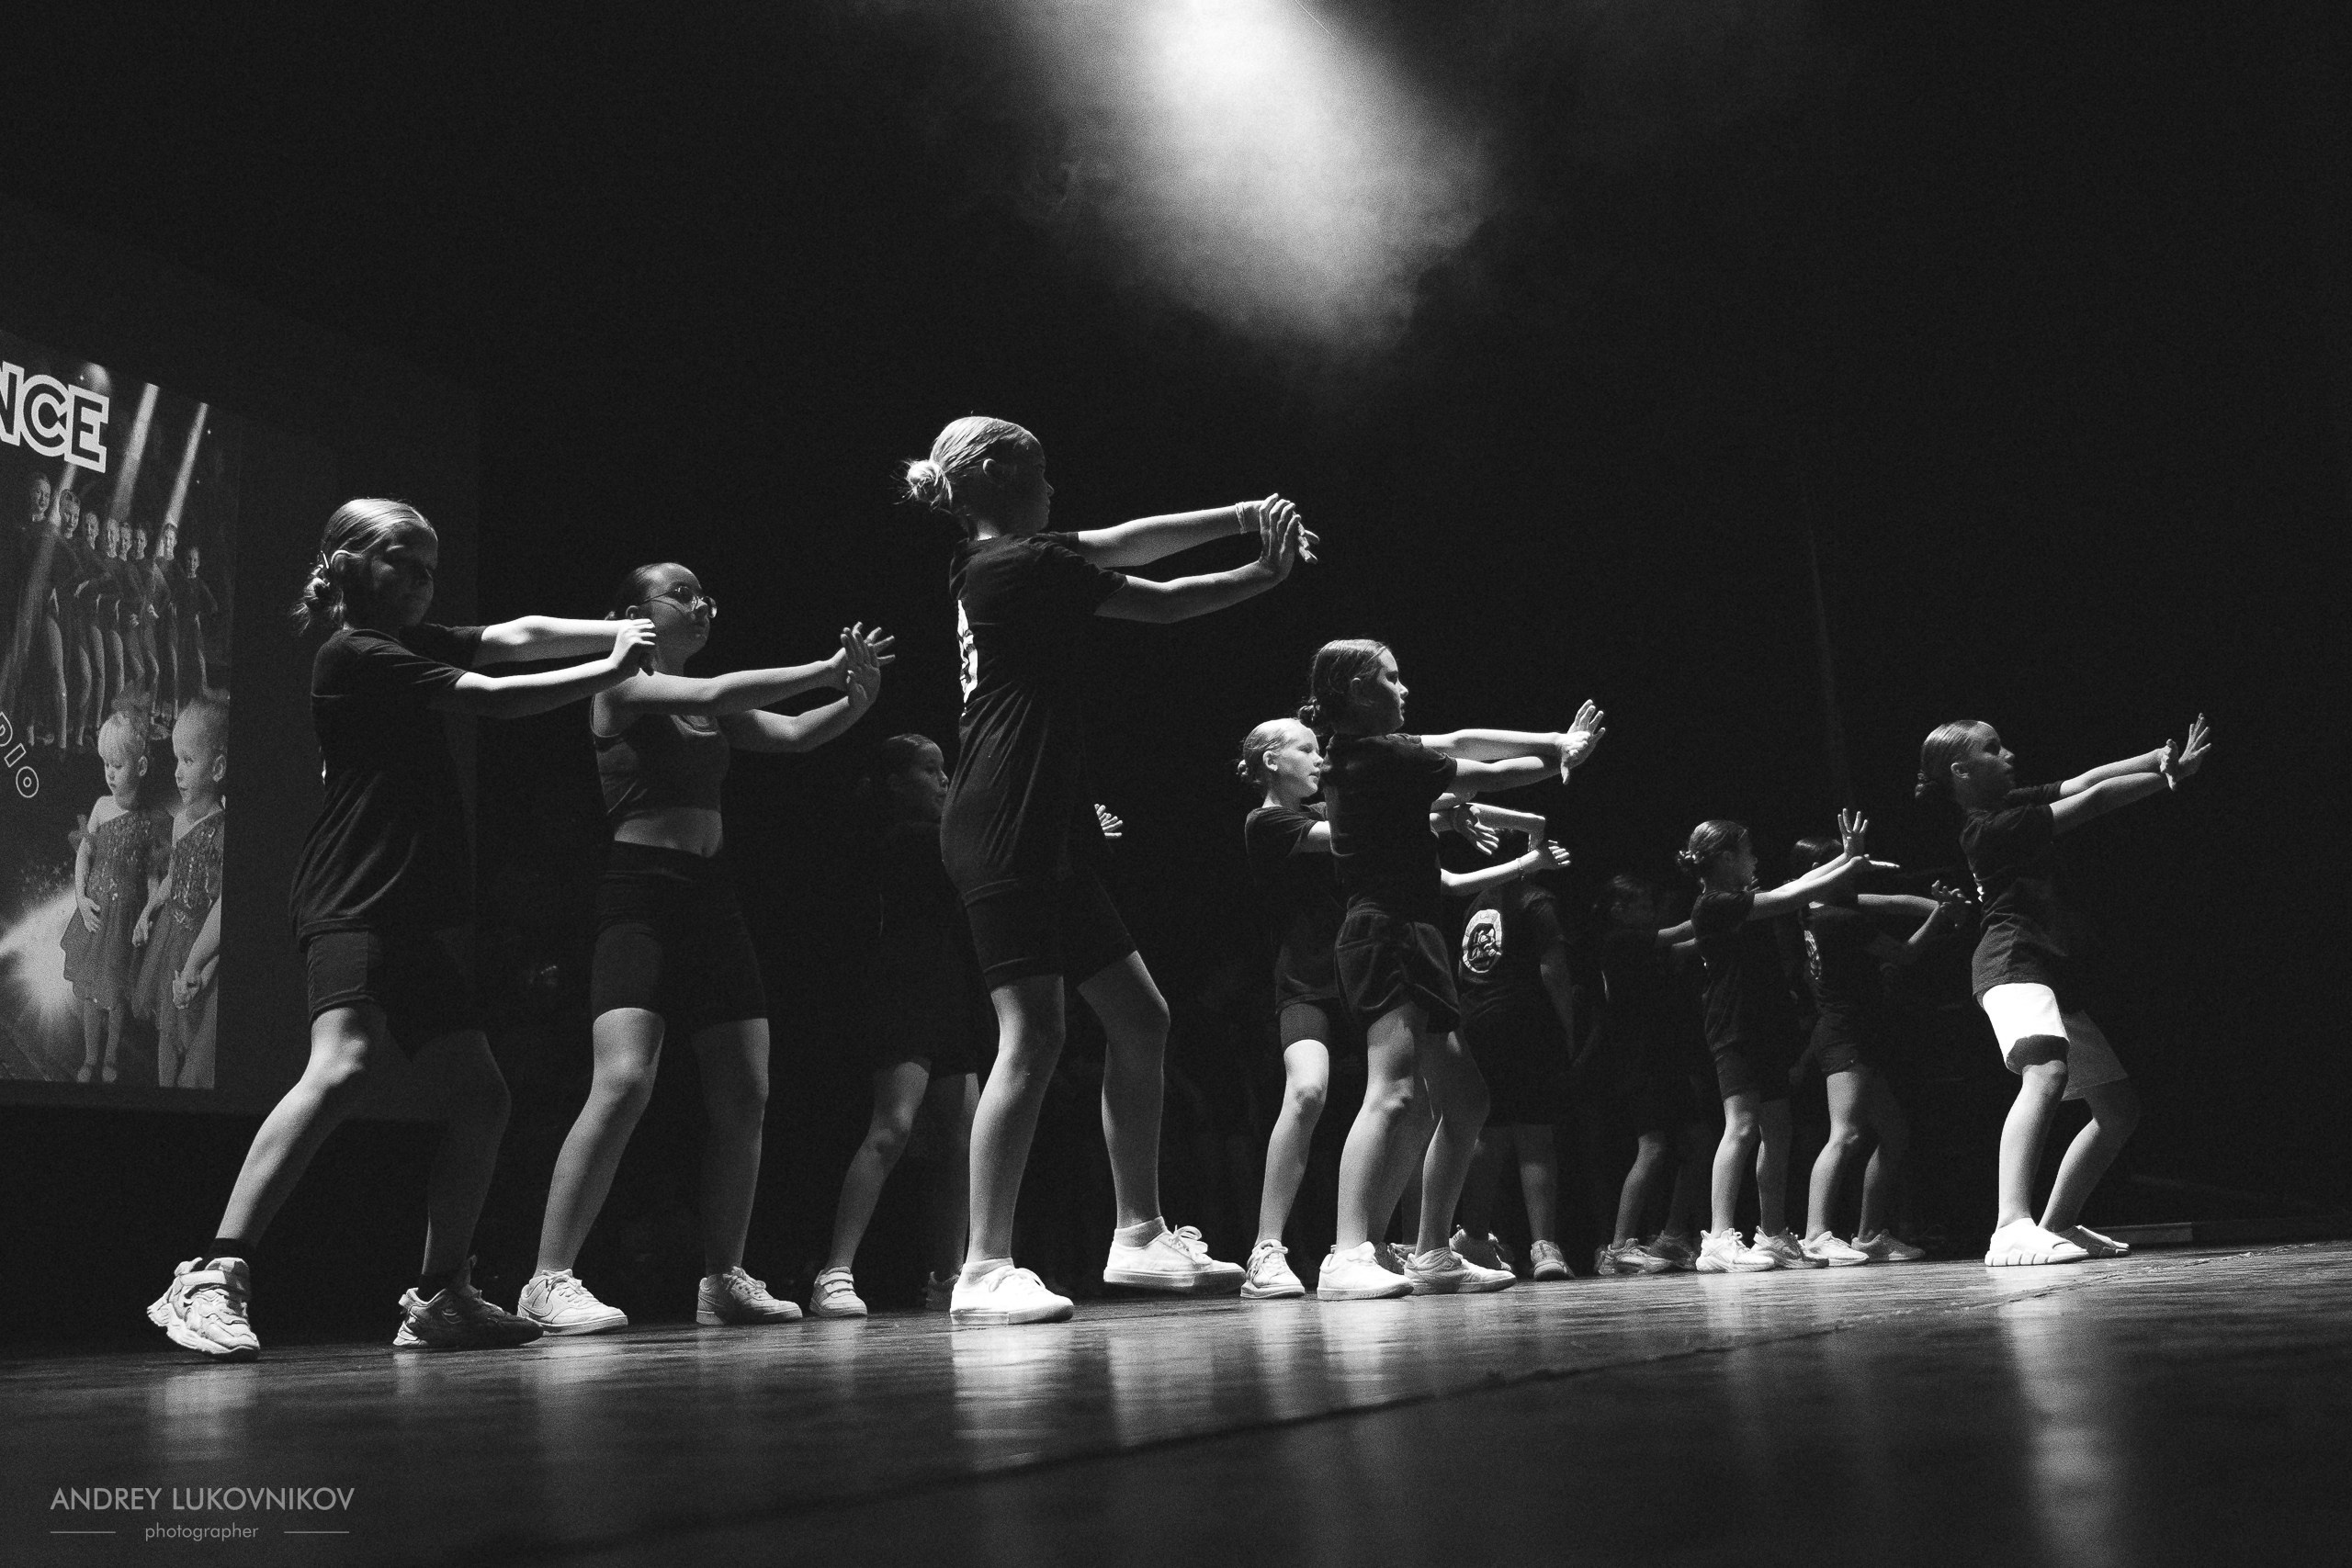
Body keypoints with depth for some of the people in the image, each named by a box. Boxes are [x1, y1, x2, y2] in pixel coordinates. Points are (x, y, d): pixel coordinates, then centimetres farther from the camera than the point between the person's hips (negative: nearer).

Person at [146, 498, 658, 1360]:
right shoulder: (353, 653, -6)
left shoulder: (409, 644, 20)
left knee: (479, 1100, 6)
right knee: (341, 1067, -28)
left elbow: (518, 635, 13)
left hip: (415, 917, 9)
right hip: (353, 907, -9)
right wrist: (613, 670, 0)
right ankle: (213, 1278, -28)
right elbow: (498, 699, -9)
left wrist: (620, 633, -2)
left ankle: (440, 1300, 13)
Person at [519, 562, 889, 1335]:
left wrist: (856, 698, -10)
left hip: (709, 896, 8)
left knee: (744, 1096, 3)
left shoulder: (710, 710, 19)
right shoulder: (623, 686, -1)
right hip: (639, 890, -8)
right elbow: (716, 695, -17)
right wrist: (831, 667, -15)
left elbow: (794, 733, 9)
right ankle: (549, 1281, -16)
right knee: (623, 1083, -21)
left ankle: (723, 1279, 13)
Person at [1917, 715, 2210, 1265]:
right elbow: (2093, 799, -8)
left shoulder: (2015, 804, 17)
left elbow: (2084, 780, 13)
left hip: (2052, 971, 11)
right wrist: (2171, 775, 1)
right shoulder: (1988, 827, -11)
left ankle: (2058, 1223, 20)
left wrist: (2164, 757, 1)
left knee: (2120, 1107, 13)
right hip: (2013, 958, -11)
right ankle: (2012, 1229, -47)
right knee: (2047, 1071, -35)